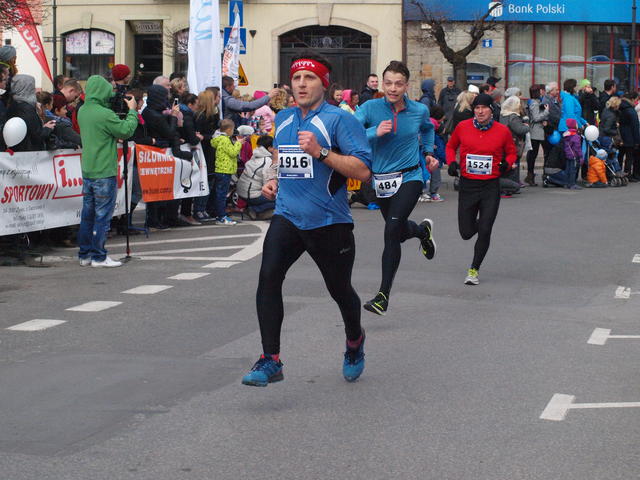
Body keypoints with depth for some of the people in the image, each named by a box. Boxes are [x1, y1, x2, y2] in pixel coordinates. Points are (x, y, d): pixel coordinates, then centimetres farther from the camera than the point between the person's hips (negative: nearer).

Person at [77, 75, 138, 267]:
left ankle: (85, 255, 17)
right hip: (104, 173, -8)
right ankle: (99, 257, 1)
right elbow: (126, 130, -11)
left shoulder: (82, 111, 7)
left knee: (88, 214, 12)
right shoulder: (105, 114, -18)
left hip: (87, 171, 8)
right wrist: (132, 111, 1)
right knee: (103, 215, -1)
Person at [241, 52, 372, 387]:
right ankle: (270, 361, -18)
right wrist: (276, 181, 12)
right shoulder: (283, 119, 11)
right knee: (268, 274, -20)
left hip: (329, 222, -4)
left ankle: (355, 342, 45)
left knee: (339, 289, 11)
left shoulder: (339, 119, -9)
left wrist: (321, 152, -24)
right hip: (287, 217, 4)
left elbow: (363, 170, -17)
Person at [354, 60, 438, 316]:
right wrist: (375, 132, -34)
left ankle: (383, 295, -14)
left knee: (392, 230, -19)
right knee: (398, 232, 19)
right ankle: (423, 230, 57)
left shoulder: (419, 110, -2)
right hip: (381, 180, 2)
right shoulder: (370, 108, -9)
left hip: (409, 178, -2)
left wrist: (428, 152, 13)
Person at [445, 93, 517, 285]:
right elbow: (451, 147, 14)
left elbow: (511, 152, 11)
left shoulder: (502, 131, -4)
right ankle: (478, 224, 42)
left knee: (485, 231, -6)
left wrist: (507, 164, -10)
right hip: (467, 184, 1)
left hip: (491, 186, -1)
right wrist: (451, 162, -4)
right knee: (466, 233, 4)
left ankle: (474, 270, 12)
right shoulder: (462, 127, -2)